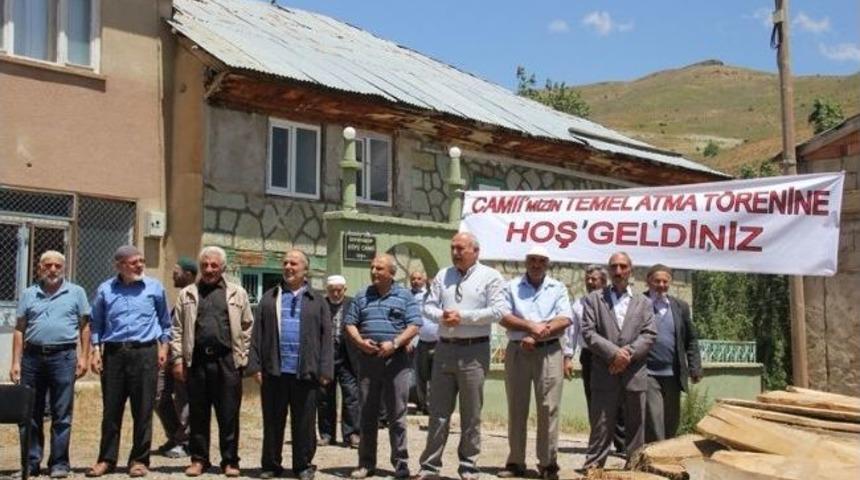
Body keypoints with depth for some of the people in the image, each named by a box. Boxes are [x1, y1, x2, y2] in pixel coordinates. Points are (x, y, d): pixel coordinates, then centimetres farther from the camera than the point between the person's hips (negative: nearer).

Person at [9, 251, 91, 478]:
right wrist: (16, 362, 4)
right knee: (31, 413, 7)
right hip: (33, 356, 2)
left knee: (62, 414, 0)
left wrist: (83, 357, -3)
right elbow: (19, 330, 10)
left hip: (63, 356, -2)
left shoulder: (76, 293, 7)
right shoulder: (29, 294, 12)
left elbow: (84, 327, 6)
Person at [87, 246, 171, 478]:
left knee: (143, 410, 0)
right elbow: (96, 324, 13)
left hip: (144, 352, -1)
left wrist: (163, 347, 7)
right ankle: (106, 459, 13)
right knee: (111, 409, 4)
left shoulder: (154, 287, 6)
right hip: (113, 353, 1)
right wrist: (96, 350, 3)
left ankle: (139, 459, 9)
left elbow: (164, 321, 14)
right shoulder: (105, 290, 8)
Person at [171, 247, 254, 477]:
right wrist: (178, 359, 0)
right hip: (196, 361, 1)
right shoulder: (187, 294, 11)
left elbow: (247, 327, 8)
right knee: (198, 414, 7)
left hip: (227, 361, -1)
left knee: (229, 414, 2)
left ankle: (230, 460, 11)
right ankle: (199, 459, 17)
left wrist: (242, 357, 1)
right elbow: (177, 329, 9)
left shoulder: (237, 293, 9)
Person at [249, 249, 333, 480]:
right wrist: (256, 365, -2)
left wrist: (325, 371, -5)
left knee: (304, 423, 5)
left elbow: (326, 337, 3)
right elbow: (258, 333, 6)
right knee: (272, 422, 9)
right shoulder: (269, 297, 11)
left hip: (305, 372, -1)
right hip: (274, 371, 1)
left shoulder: (317, 300, 8)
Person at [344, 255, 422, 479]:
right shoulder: (362, 296, 12)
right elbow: (350, 323, 10)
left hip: (395, 359, -3)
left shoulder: (404, 296, 4)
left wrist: (394, 343, -16)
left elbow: (414, 326, -3)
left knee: (397, 415, -1)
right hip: (367, 359, 3)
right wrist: (360, 341, -9)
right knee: (367, 415, 7)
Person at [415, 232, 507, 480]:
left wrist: (463, 316, -14)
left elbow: (497, 311, -11)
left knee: (471, 413, 4)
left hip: (474, 351, -4)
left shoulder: (490, 277, -2)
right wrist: (441, 316, -11)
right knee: (438, 411, 7)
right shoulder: (442, 276, 13)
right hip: (444, 348, 4)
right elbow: (429, 306, 11)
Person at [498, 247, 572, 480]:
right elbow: (503, 317, -2)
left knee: (548, 408, -4)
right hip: (517, 351, 1)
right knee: (516, 408, 4)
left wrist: (536, 335, -13)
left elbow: (565, 320, -3)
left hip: (549, 352, -1)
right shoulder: (512, 286, 10)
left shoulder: (558, 288, 9)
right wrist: (531, 326, -15)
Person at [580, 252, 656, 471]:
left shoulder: (644, 302, 14)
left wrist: (628, 353, -13)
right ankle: (592, 467, 6)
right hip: (604, 373, -2)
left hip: (635, 373, 2)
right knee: (601, 426, 0)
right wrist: (613, 352, -14)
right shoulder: (594, 299, 8)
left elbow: (649, 335, 2)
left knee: (636, 426, 6)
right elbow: (588, 332, -3)